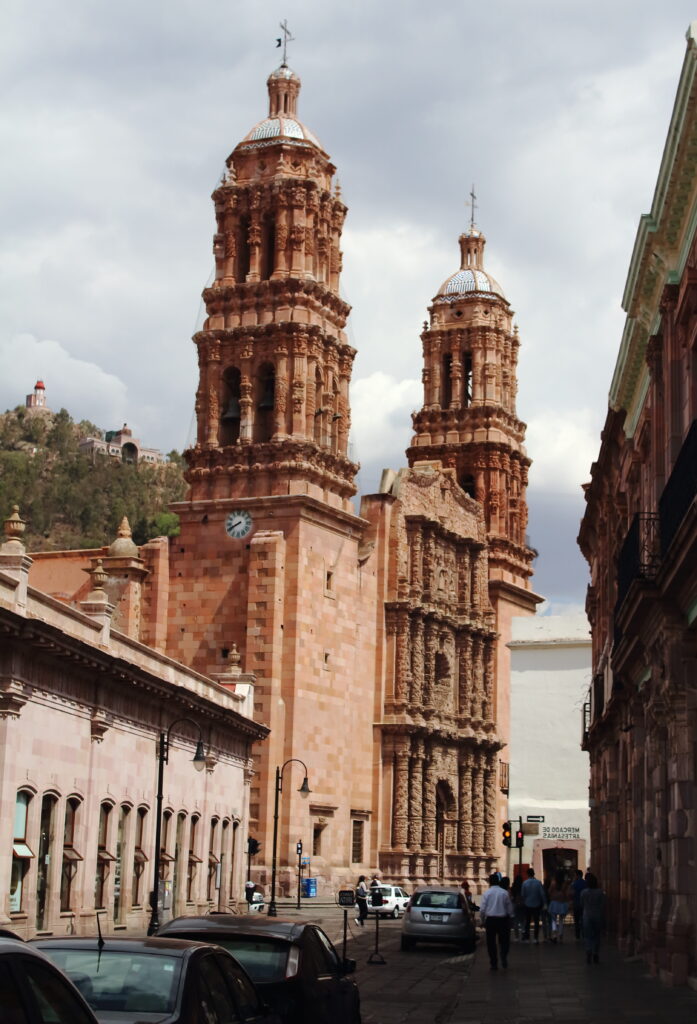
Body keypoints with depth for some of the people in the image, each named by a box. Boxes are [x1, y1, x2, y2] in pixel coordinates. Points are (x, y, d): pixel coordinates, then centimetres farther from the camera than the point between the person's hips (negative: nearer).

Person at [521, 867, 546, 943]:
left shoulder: (525, 883, -9)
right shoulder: (538, 882, -11)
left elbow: (522, 894, -4)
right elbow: (542, 894, -9)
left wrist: (523, 902, 13)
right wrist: (544, 903, 1)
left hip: (527, 905, 0)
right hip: (537, 905, 0)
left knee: (527, 922, 13)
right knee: (536, 922, 8)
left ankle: (527, 937, 14)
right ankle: (536, 938, 4)